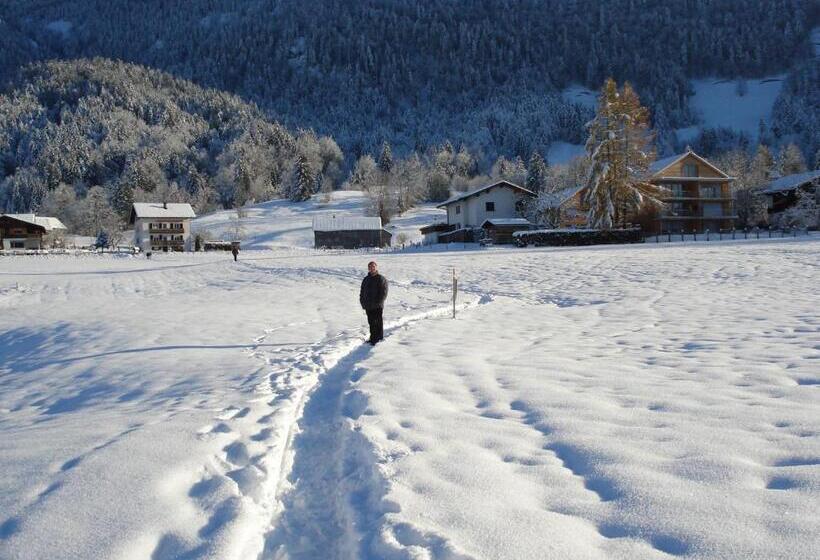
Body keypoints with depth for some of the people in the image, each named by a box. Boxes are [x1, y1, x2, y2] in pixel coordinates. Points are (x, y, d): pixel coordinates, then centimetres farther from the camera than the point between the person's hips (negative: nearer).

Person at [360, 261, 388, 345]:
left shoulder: (381, 279, -5)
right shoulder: (366, 279, 13)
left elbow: (384, 293, -10)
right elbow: (362, 292, 16)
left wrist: (378, 303, -18)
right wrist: (363, 302, 3)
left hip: (377, 306, -5)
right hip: (368, 306, 5)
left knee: (378, 322, -3)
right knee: (371, 322, 11)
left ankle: (379, 337, 3)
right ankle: (373, 337, 21)